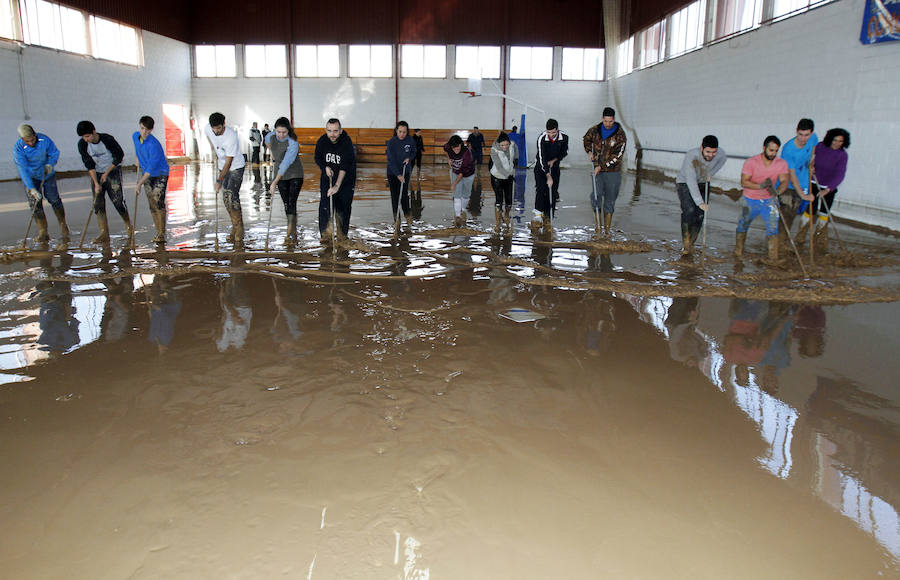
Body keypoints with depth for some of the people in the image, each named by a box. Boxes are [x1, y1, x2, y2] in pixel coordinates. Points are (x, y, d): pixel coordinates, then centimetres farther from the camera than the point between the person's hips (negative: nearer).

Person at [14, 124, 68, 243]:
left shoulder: (44, 139, -20)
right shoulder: (18, 148, -25)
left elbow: (54, 153, -3)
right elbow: (23, 170, -29)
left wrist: (50, 164, -24)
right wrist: (31, 188, -36)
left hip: (47, 174, 2)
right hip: (30, 177, -1)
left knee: (54, 199, 7)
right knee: (35, 204, -6)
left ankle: (63, 225, 29)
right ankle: (43, 233, 2)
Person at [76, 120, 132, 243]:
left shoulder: (107, 139, -20)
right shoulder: (82, 145, -11)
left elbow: (119, 156, -11)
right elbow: (89, 165, -9)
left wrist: (106, 173, -11)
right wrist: (96, 183, -17)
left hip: (113, 170, -3)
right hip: (97, 173, 3)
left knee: (118, 200, -11)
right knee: (98, 203, -6)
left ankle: (128, 225, 14)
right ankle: (104, 234, -4)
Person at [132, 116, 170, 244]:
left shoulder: (154, 145, -26)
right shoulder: (135, 136, -3)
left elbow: (151, 168, -25)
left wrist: (139, 184, -21)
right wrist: (139, 167, 25)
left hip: (160, 174, -6)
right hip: (147, 175, 6)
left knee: (158, 203, -17)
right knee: (152, 205, 3)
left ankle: (161, 234, -14)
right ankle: (159, 232, 9)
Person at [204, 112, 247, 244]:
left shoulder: (231, 137, -30)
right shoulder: (207, 129, -11)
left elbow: (228, 163, -26)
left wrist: (219, 181, -23)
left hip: (236, 167, -7)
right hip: (223, 166, 7)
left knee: (232, 197, -17)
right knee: (226, 199, 5)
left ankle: (238, 233, -12)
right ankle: (236, 228, 16)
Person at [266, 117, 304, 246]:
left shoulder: (292, 143, -25)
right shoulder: (272, 136, -6)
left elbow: (285, 165, -31)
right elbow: (267, 142, 23)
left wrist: (274, 183, -34)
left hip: (295, 175, -5)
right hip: (281, 176, 6)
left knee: (292, 204, -14)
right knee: (286, 205, 5)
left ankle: (289, 234, -14)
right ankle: (294, 233, 11)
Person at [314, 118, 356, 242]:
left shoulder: (347, 143, -24)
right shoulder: (322, 141, -9)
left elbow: (345, 166, -35)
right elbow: (318, 158, 10)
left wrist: (337, 186, -45)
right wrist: (325, 167, -12)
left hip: (345, 179, -3)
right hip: (327, 178, 3)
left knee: (343, 208, 0)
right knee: (325, 205, -7)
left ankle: (343, 235, 15)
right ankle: (326, 235, -1)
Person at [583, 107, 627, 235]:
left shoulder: (620, 135, -8)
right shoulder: (595, 130, 2)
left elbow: (617, 156, -12)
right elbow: (586, 139, 24)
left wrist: (602, 166, -15)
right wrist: (589, 151, 8)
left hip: (613, 172, -2)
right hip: (598, 171, 2)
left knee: (610, 201, 4)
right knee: (596, 196, -16)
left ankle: (607, 231, 13)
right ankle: (598, 227, -4)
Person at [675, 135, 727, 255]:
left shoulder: (720, 154, -19)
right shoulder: (691, 156, -34)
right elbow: (691, 181, -40)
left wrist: (711, 173, 1)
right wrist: (700, 202, -47)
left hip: (703, 184, 5)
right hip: (685, 183, -4)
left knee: (699, 216, -4)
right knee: (689, 211, -25)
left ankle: (690, 246, 10)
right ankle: (685, 246, -15)